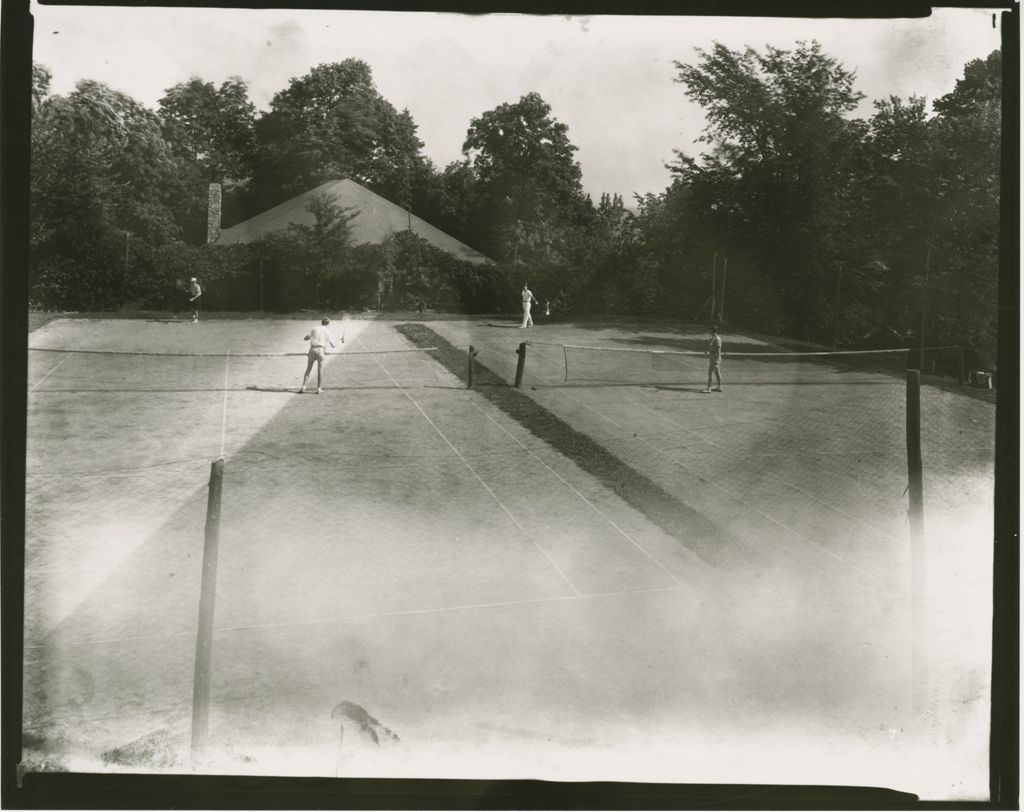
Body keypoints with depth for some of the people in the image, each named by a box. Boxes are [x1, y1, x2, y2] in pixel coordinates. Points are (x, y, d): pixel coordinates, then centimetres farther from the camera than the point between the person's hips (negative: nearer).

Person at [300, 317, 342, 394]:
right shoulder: (328, 332, 4)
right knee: (320, 370, 7)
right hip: (321, 350, -1)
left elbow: (305, 338, 4)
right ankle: (319, 388, 7)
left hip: (312, 349, 1)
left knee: (308, 369, 8)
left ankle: (303, 387, 1)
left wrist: (310, 337, 26)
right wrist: (341, 342, 24)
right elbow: (333, 345, 8)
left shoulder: (314, 329, 6)